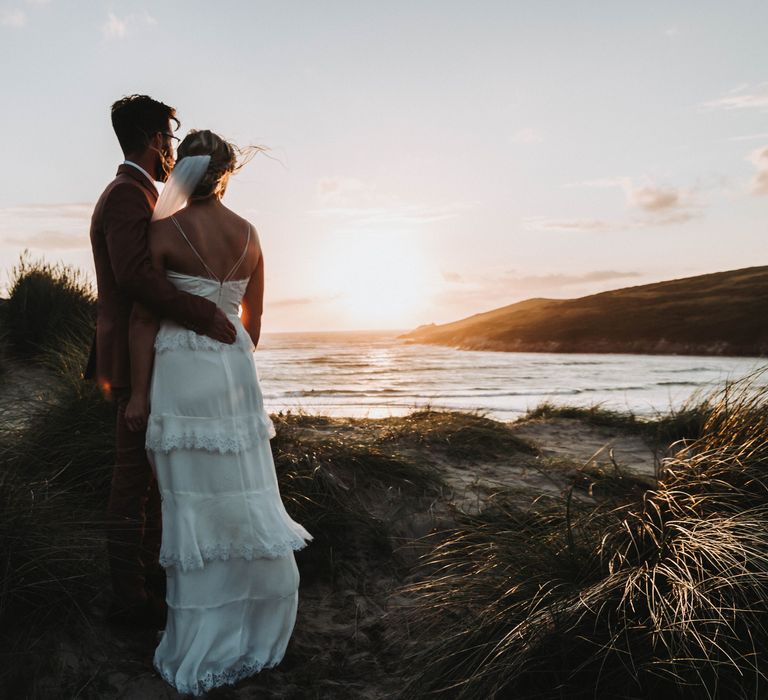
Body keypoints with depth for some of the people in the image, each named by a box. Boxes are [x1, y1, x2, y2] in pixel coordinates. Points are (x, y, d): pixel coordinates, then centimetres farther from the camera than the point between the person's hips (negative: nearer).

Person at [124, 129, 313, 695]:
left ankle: (203, 647, 12)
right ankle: (255, 623, 25)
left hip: (180, 371, -4)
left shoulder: (165, 231, -7)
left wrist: (138, 393, -5)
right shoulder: (248, 234, 6)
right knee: (242, 493, 13)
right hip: (235, 366, 4)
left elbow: (145, 317, -9)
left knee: (194, 501, 2)